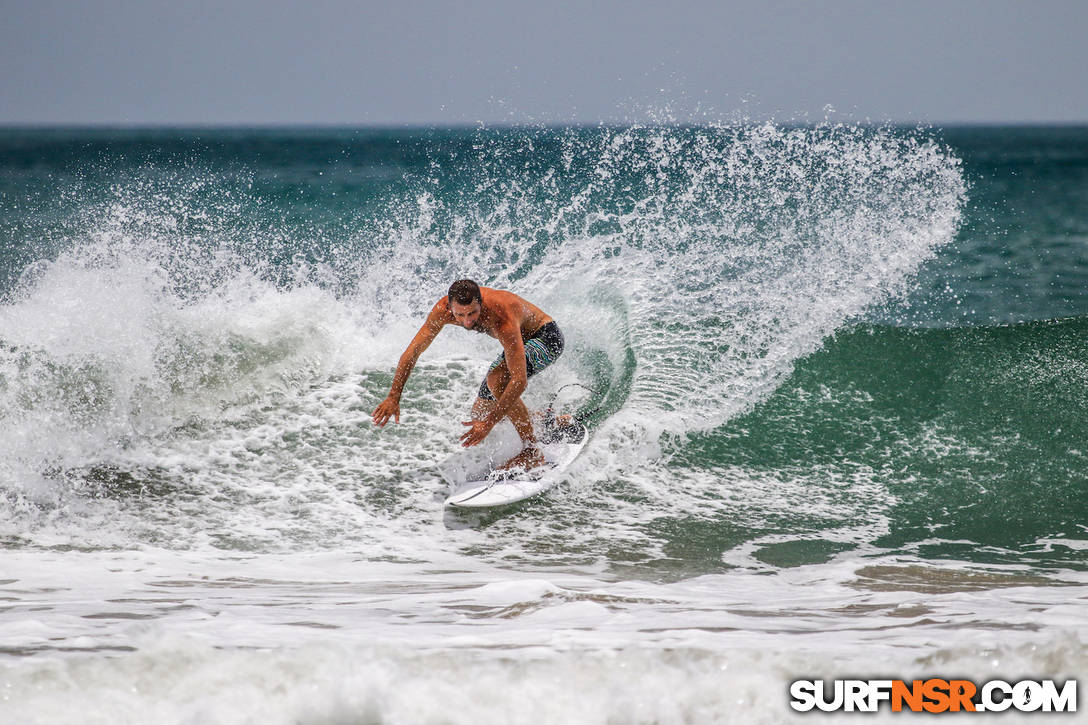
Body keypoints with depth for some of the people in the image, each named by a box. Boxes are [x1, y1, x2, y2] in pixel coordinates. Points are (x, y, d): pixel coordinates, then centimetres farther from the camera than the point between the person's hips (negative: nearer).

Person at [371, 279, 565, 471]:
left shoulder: (501, 318, -42)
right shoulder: (443, 310, -25)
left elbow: (519, 381, -45)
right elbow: (412, 351, -16)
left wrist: (489, 423, -49)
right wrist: (393, 397, -25)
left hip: (547, 336, -8)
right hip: (518, 341, 8)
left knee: (497, 380, -33)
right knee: (480, 410, 10)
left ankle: (533, 452, -20)